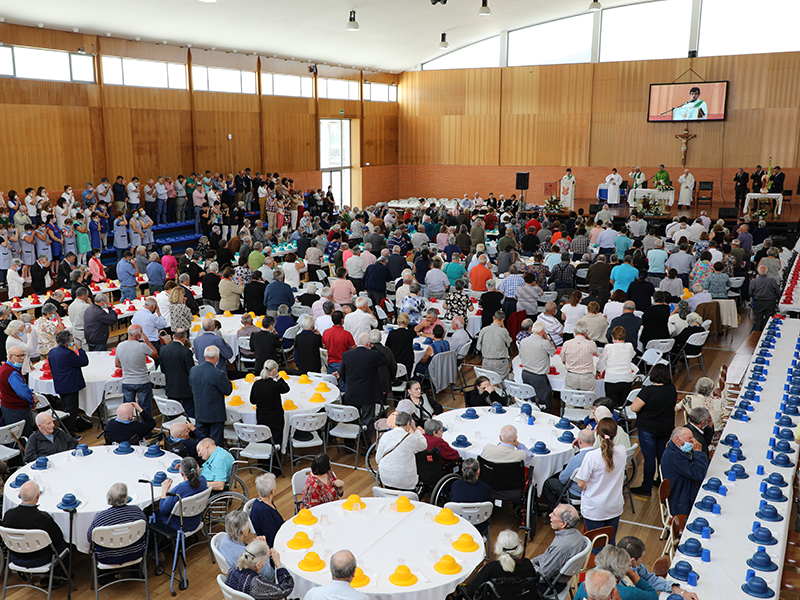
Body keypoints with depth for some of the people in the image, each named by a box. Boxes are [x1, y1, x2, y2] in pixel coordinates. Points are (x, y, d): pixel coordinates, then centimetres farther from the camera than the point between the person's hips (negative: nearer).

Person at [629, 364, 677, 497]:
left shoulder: (647, 391, -25)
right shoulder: (672, 389, -6)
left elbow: (634, 408, -22)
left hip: (648, 429, -6)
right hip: (666, 428, 6)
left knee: (649, 458, 2)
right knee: (662, 455, 21)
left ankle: (647, 488, 12)